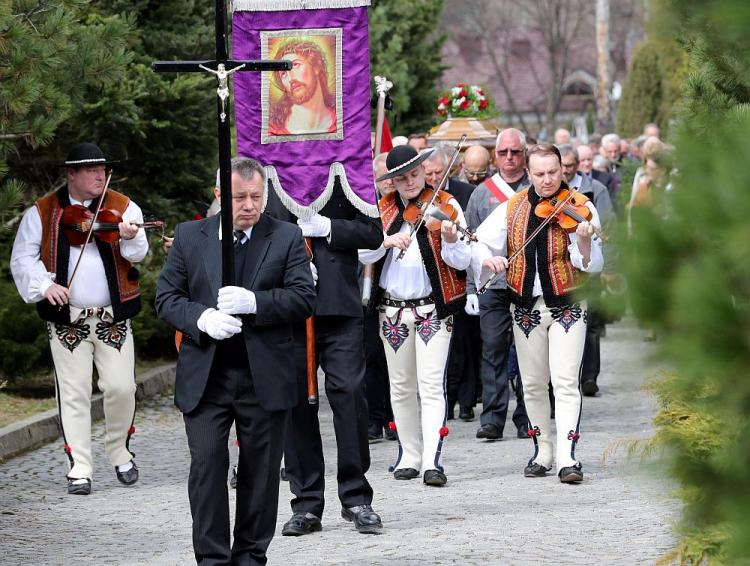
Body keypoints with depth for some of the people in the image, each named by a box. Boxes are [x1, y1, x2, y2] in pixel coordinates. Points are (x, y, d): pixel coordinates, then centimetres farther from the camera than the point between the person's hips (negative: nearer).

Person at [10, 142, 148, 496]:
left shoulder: (121, 208, 3)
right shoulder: (42, 212, 4)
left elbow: (138, 253, -10)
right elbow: (22, 258, 2)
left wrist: (130, 238, -32)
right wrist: (44, 285, -14)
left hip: (113, 317, 0)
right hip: (67, 318, 0)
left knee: (121, 388, -4)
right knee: (74, 394, -2)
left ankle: (119, 452, 20)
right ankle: (79, 469, 3)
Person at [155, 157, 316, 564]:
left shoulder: (286, 238, 3)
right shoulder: (189, 237, 6)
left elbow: (304, 298, -5)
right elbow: (166, 297, 5)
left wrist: (255, 302, -20)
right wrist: (201, 318, -15)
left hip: (264, 377, 0)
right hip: (204, 378, 0)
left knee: (260, 472, 8)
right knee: (206, 468, -5)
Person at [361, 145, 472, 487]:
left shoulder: (445, 206, -5)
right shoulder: (382, 210, 5)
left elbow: (461, 261, -11)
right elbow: (362, 253, -4)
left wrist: (451, 239, -32)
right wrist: (387, 240, -22)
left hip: (433, 307, -4)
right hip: (392, 308, 4)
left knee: (431, 385, -11)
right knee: (401, 387, 10)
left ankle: (431, 461, -14)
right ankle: (409, 456, 21)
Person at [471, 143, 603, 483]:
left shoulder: (579, 208, -8)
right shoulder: (512, 209, 3)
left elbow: (591, 265, -16)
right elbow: (479, 243, 5)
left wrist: (583, 241, -37)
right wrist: (488, 259, -17)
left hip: (567, 305, -4)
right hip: (526, 306, 4)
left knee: (565, 382, -12)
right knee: (532, 384, 10)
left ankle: (567, 457, -14)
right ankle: (543, 452, 22)